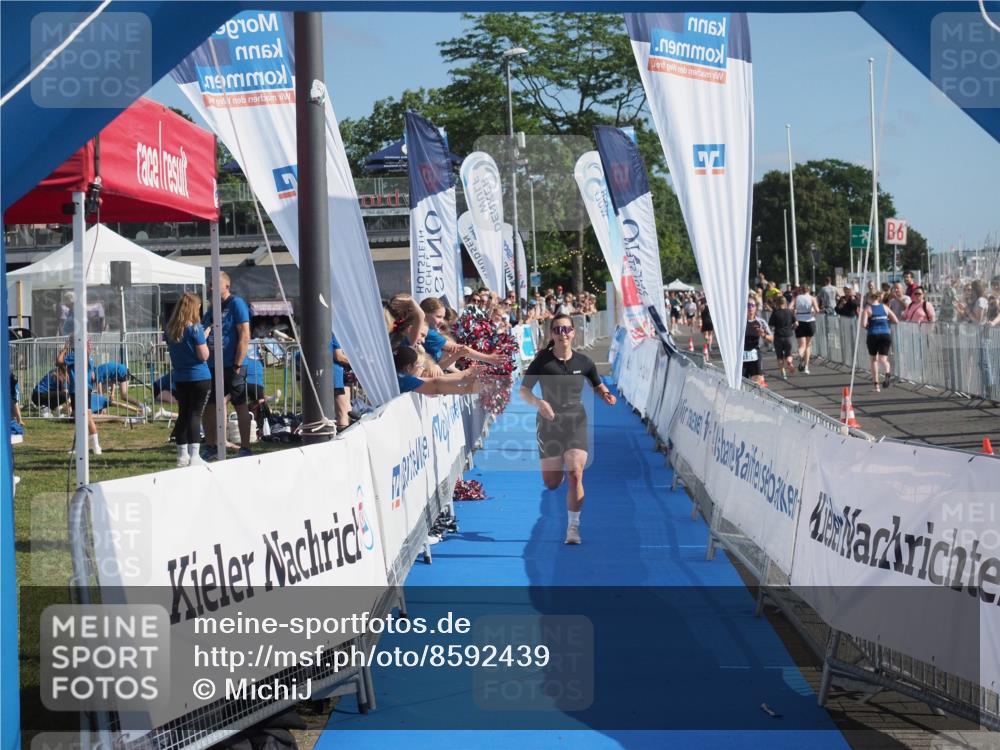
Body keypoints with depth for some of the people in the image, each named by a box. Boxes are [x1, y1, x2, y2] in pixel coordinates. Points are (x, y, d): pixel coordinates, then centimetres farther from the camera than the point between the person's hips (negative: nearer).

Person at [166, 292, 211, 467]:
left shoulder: (169, 329, 4)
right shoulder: (195, 328, -13)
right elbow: (204, 355, -14)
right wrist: (204, 339, 2)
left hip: (179, 378, 6)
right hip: (199, 377, -6)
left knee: (183, 415, 13)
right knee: (195, 415, -6)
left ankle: (182, 455, 17)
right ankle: (194, 456, -11)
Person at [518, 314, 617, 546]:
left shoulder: (583, 362, 0)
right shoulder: (542, 360, -7)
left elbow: (598, 385, 16)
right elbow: (523, 390, -4)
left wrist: (606, 395, -7)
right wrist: (539, 403, -24)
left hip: (576, 422, 0)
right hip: (549, 423, 0)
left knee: (575, 475, -15)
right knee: (551, 483, 2)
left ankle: (573, 527, -2)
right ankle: (558, 468, 42)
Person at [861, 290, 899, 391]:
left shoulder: (867, 309, 0)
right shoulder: (884, 307, 9)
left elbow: (863, 324, -12)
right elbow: (896, 320, 7)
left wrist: (867, 326, 9)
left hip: (873, 335, -2)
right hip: (886, 335, 2)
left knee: (874, 359, 14)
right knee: (882, 359, -1)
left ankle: (876, 385, 11)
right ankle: (888, 372, -37)